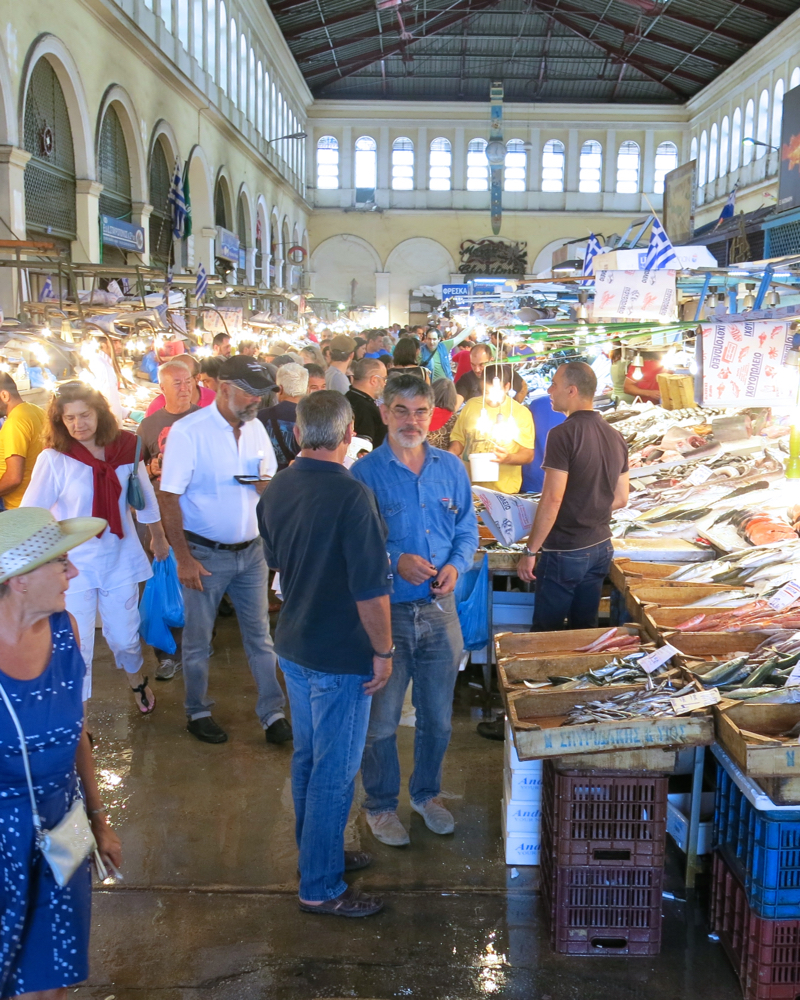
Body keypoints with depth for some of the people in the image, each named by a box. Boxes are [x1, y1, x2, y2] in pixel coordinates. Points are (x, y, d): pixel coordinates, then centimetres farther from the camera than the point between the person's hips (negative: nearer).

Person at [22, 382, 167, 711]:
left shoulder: (125, 448, -5)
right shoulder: (53, 460, -14)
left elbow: (144, 496, 9)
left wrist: (158, 538, 20)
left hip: (120, 560, 3)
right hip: (74, 567, -2)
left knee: (125, 638, 15)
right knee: (77, 647, 2)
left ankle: (137, 681, 48)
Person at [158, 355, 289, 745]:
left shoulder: (256, 428, 4)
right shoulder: (188, 431, -14)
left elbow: (270, 483, 15)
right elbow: (169, 497, -13)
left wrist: (268, 485, -12)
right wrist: (184, 558, -15)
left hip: (251, 550, 5)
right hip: (206, 553, -4)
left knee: (259, 634, 9)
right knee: (198, 639, 10)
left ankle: (272, 712, 18)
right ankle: (197, 712, 27)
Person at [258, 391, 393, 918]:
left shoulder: (277, 489, 1)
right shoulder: (351, 496, -24)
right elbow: (371, 588, -23)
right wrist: (383, 651, -12)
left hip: (293, 644, 8)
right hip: (340, 656, -8)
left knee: (309, 756, 21)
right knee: (335, 771, 5)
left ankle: (317, 853, 39)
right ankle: (321, 887, 17)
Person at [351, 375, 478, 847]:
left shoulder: (451, 468, 4)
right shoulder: (364, 473, -9)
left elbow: (468, 529, 10)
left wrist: (456, 565, -9)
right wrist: (396, 561, -24)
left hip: (440, 610, 4)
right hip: (385, 613, -4)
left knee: (438, 716, 18)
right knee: (381, 719, 10)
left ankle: (427, 792, 41)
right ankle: (381, 804, 31)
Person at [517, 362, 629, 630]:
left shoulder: (563, 434, -17)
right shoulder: (616, 436, 6)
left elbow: (552, 500, -20)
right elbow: (621, 499, 12)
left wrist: (530, 552, -13)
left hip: (565, 551, -7)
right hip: (601, 547, 7)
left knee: (546, 633, 4)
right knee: (585, 629, 15)